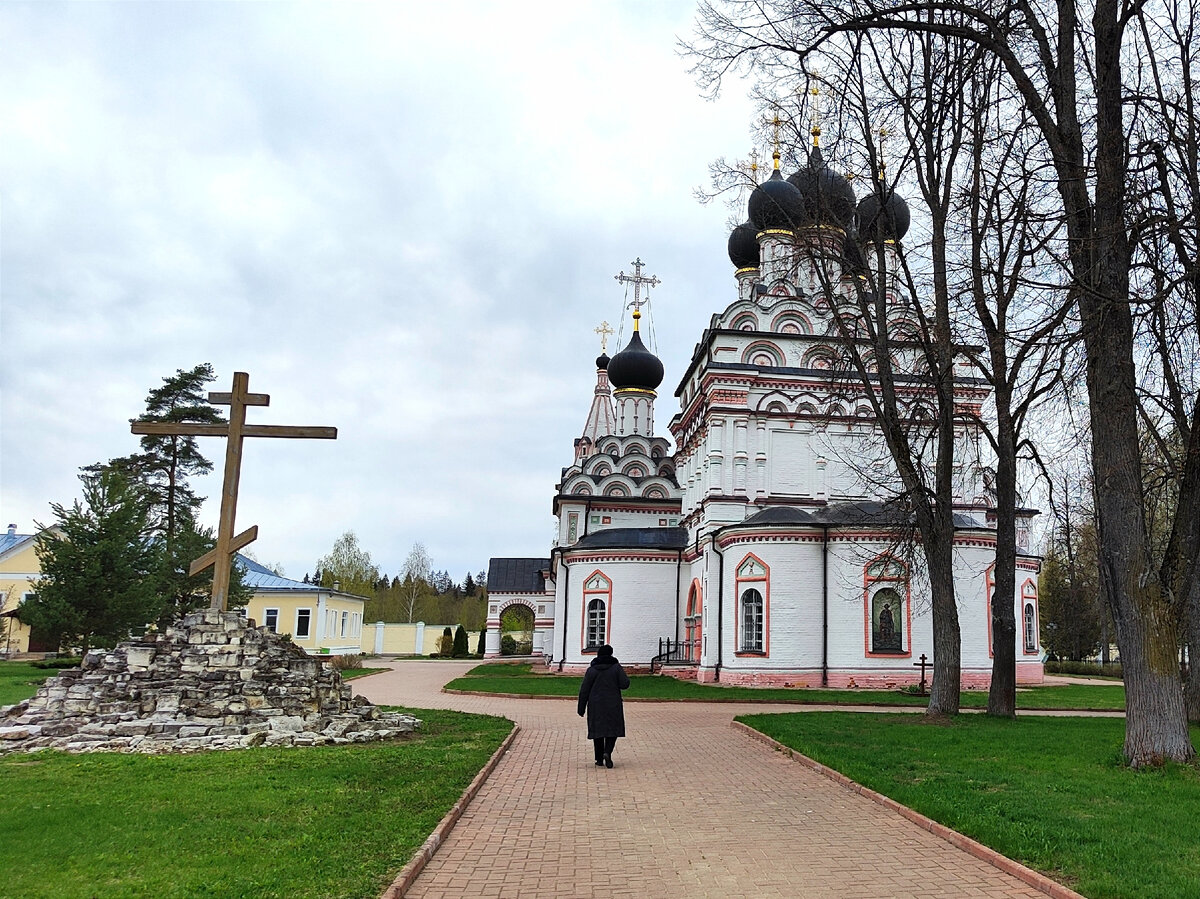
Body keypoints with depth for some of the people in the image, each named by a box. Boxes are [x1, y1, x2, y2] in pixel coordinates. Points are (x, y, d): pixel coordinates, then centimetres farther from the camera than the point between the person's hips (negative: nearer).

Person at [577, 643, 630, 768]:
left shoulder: (592, 670, -1)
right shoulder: (616, 667, -3)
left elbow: (584, 690, -2)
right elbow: (625, 684, -9)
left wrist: (581, 708, 4)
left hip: (595, 705, 1)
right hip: (613, 705, -1)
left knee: (597, 730, 10)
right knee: (612, 729, 6)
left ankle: (599, 759, 11)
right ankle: (607, 752, -16)